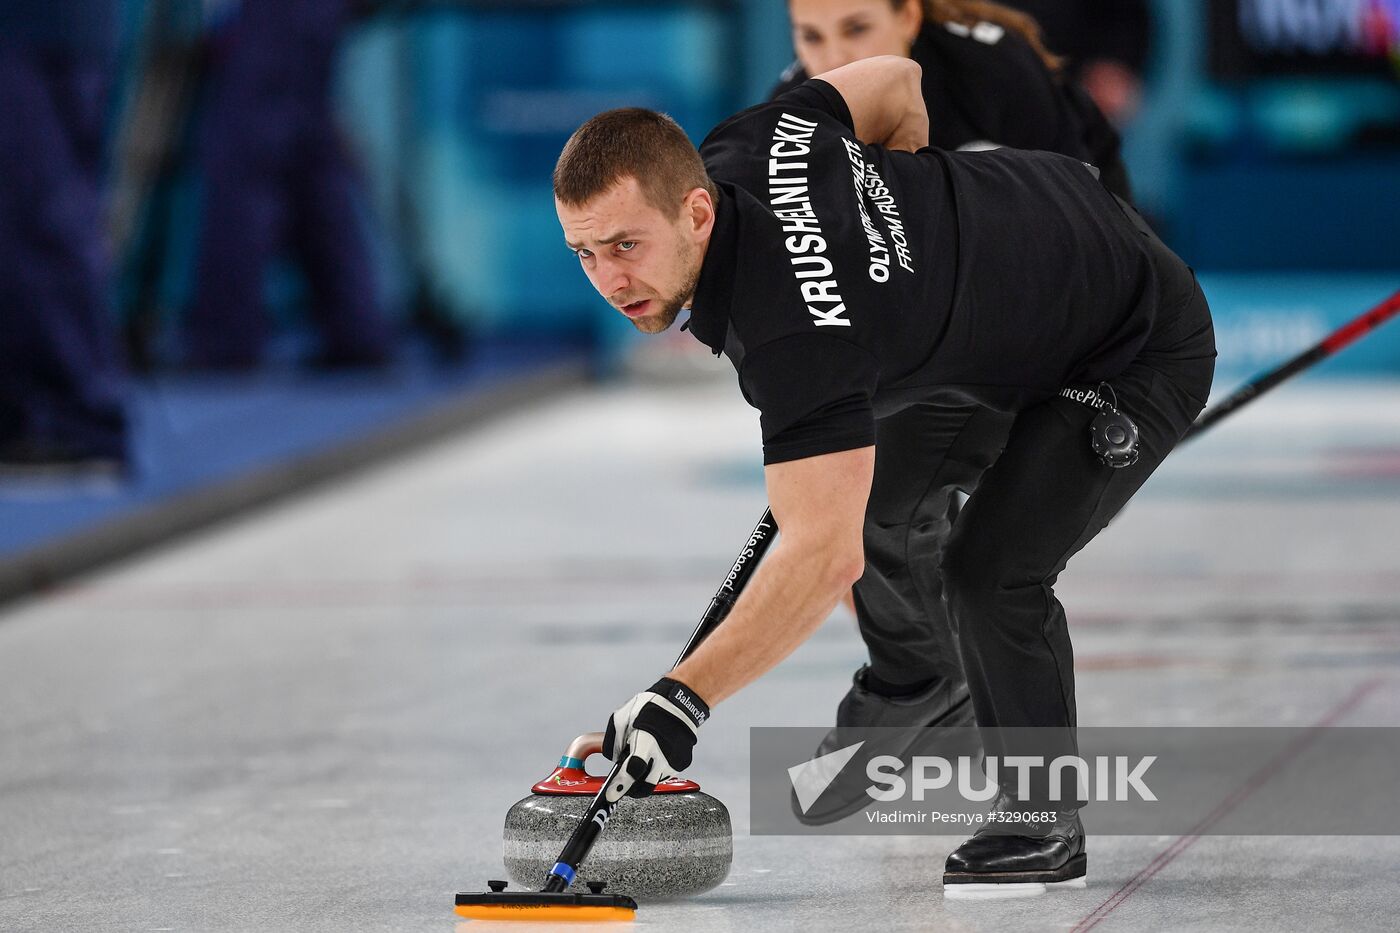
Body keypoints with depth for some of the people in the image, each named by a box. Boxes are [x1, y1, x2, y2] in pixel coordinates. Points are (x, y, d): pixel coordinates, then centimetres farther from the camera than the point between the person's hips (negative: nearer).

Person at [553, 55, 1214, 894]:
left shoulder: (795, 328, -40)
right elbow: (895, 83, 2)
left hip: (1141, 350, -10)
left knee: (993, 571, -21)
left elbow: (826, 556, -45)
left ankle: (1044, 823, 0)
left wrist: (684, 699, -50)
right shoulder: (741, 146, -16)